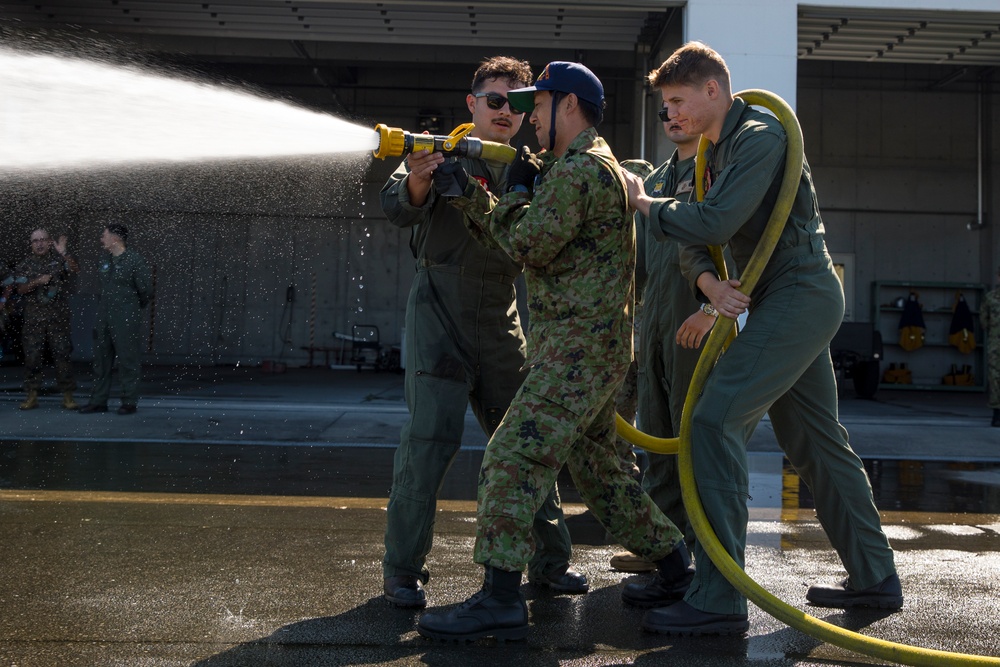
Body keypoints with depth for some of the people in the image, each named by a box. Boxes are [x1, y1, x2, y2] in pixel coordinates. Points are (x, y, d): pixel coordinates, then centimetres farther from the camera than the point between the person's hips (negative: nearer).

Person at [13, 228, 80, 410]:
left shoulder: (59, 259, 4)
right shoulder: (26, 264, 9)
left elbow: (75, 269, -14)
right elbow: (21, 289, 1)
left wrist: (64, 253, -28)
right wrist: (38, 281, -16)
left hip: (58, 318, -2)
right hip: (33, 318, 2)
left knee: (62, 355, -3)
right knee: (32, 357, 3)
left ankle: (68, 397, 1)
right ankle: (32, 397, 11)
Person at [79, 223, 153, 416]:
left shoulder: (134, 260, -9)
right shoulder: (106, 263, 13)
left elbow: (146, 290, -7)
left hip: (126, 320, -8)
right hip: (104, 319, 8)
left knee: (128, 362, -3)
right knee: (101, 360, 9)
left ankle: (129, 403, 3)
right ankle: (99, 401, 16)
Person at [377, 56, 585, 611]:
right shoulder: (445, 152, -1)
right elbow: (399, 208, -17)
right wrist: (416, 183, -39)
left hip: (500, 313, 5)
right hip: (440, 305, -4)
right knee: (431, 436, -11)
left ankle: (551, 559, 21)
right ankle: (403, 569, 1)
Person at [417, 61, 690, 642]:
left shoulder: (577, 169, -12)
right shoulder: (595, 166, 22)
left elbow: (530, 245, -15)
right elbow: (512, 239, 21)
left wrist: (518, 190, 1)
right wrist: (465, 192, 13)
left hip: (577, 348, -11)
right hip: (599, 348, 11)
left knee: (512, 458, -13)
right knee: (598, 469, 19)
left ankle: (501, 601, -14)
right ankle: (678, 567, 28)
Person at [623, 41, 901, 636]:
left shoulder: (759, 136, -13)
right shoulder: (719, 151, 17)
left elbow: (712, 222, -23)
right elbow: (697, 240, 10)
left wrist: (643, 201, -8)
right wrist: (710, 283, -12)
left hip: (800, 294, -11)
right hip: (798, 300, 11)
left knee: (715, 420, -18)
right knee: (813, 438, 15)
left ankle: (719, 600, -18)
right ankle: (874, 577, 27)